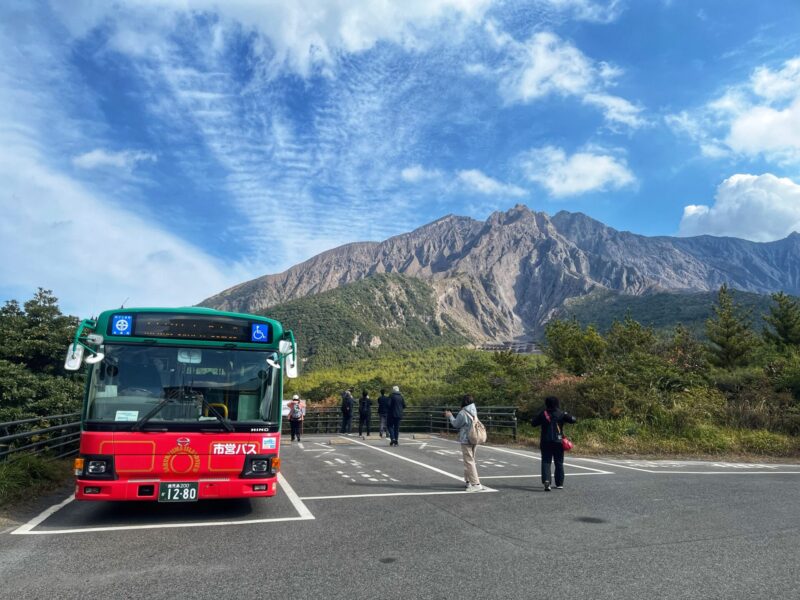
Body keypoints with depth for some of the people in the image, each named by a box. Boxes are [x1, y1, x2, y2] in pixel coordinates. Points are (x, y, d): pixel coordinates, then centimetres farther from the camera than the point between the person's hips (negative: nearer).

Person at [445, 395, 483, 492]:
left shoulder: (463, 413, -18)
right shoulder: (474, 412, 6)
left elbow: (456, 424, -5)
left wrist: (450, 416, 11)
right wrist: (450, 416, 22)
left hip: (466, 440, -8)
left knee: (469, 462, -5)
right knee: (470, 460, 17)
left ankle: (476, 484, -8)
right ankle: (468, 480, 27)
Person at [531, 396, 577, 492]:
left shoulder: (543, 414, -2)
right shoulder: (561, 414, -4)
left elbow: (533, 423, 2)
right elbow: (573, 419, -2)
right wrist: (567, 415, 15)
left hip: (545, 442, 0)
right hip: (558, 442, 1)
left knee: (546, 462, 0)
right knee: (559, 463, 13)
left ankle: (546, 480, -20)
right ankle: (559, 483, 19)